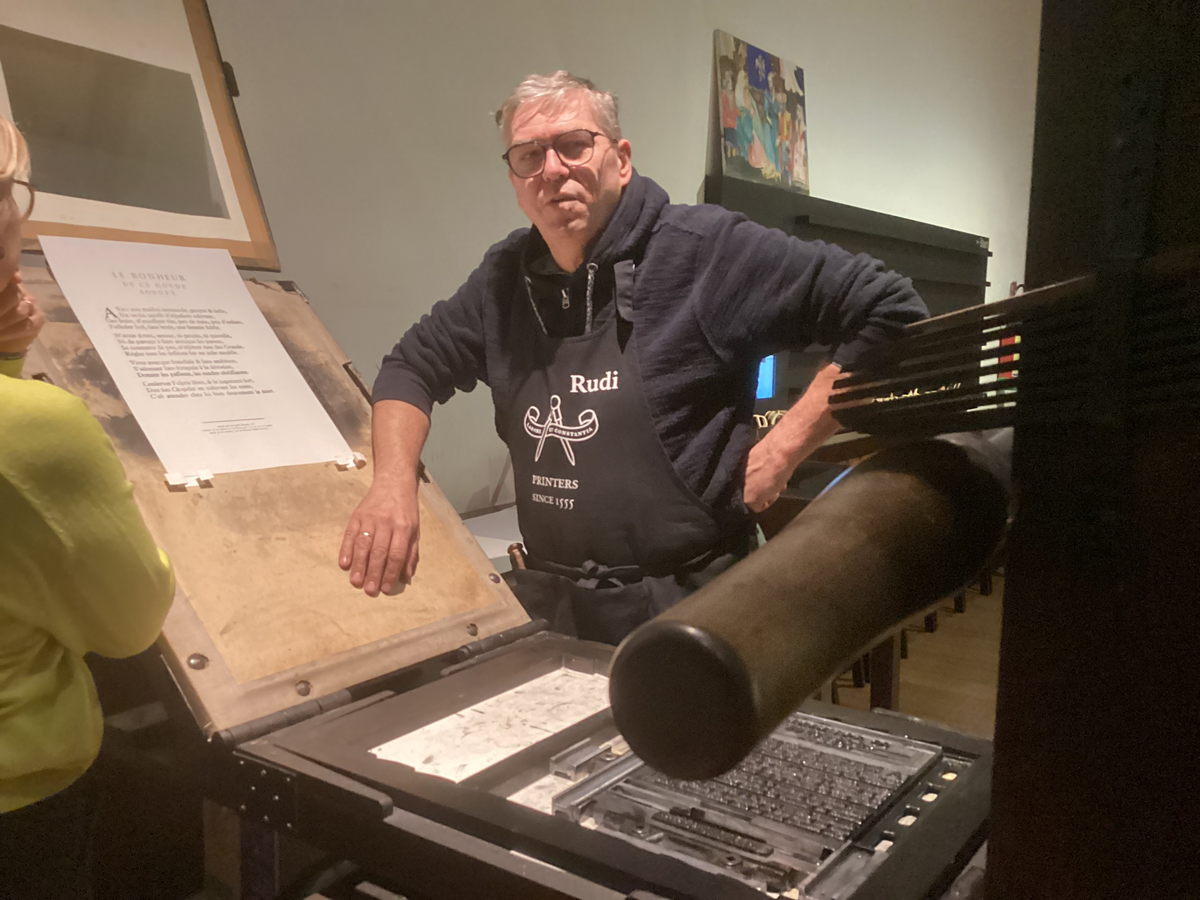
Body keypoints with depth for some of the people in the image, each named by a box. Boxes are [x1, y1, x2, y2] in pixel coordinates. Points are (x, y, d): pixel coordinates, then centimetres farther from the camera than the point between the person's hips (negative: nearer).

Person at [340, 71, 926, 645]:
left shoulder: (710, 250, -9)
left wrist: (785, 447, -13)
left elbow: (888, 311, -9)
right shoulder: (506, 278, 8)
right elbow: (412, 367, 20)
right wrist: (394, 481, 1)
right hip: (544, 603, 5)